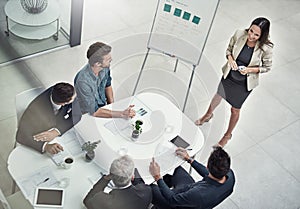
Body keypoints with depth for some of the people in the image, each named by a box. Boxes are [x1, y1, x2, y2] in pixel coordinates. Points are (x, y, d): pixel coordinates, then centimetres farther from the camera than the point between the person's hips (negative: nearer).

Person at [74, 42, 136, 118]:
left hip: (103, 106, 6)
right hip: (89, 115, -6)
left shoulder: (105, 67, -13)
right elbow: (94, 112, -29)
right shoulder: (83, 81, -33)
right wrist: (122, 114, -31)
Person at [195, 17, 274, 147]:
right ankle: (208, 115, 62)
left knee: (235, 109, 16)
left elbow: (267, 67, -11)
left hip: (244, 83, -3)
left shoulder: (265, 48, -28)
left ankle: (228, 135, 44)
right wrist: (230, 59, -24)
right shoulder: (239, 34, -23)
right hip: (229, 75, 3)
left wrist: (250, 70, -26)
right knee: (219, 96, 29)